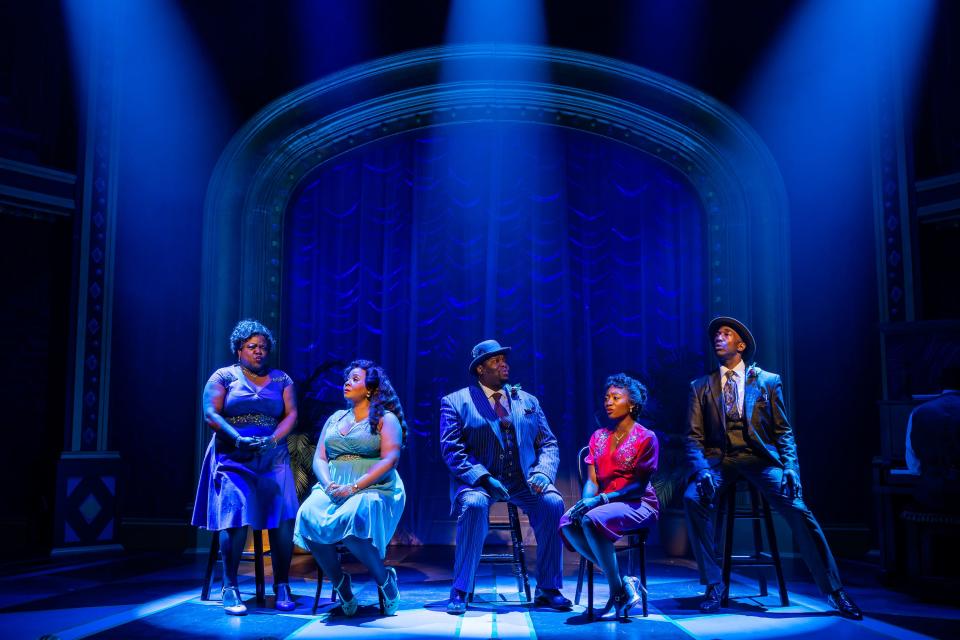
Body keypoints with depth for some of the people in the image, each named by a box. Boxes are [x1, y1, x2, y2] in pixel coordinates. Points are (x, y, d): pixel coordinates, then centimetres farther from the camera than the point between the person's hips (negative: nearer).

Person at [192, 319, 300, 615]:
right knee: (235, 519, -15)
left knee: (283, 519, -10)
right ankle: (230, 588, -5)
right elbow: (210, 414, -5)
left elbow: (291, 415, 5)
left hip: (273, 460, 2)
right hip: (233, 459, -2)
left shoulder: (281, 379, 13)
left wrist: (272, 439, -14)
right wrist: (239, 439, -19)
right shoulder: (223, 376, 5)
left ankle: (282, 587, -2)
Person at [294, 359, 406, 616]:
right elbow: (319, 459, 15)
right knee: (309, 515, -29)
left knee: (351, 519, -37)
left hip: (373, 489, -4)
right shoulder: (335, 419, 23)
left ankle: (385, 580, -12)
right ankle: (340, 584, -13)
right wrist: (328, 485, -8)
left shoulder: (385, 419, 7)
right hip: (334, 488, 5)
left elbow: (390, 460, -7)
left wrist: (354, 488, -17)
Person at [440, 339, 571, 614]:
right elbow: (452, 450, -5)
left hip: (522, 480, 3)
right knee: (474, 505, -35)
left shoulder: (527, 401, 17)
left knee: (553, 503, -25)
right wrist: (484, 478, -20)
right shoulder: (455, 402, 5)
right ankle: (460, 592, -22)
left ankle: (548, 589, -12)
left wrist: (543, 471, -9)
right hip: (478, 480, -3)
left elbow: (548, 444, 13)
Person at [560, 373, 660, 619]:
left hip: (638, 505, -5)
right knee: (568, 523, -26)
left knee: (592, 520, -35)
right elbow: (592, 481, 9)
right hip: (603, 503, 6)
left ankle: (618, 589, -20)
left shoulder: (646, 438, -2)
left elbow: (639, 486, -11)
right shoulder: (599, 436, 15)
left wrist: (601, 499, -23)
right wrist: (586, 500, -14)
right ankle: (622, 581, -17)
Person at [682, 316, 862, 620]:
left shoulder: (768, 381, 10)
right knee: (693, 498, -29)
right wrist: (702, 470, -15)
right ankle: (713, 585, -15)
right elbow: (694, 437, 4)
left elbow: (783, 431, 7)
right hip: (720, 460, 1)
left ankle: (834, 591, -10)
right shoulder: (701, 386, 11)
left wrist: (791, 467, -11)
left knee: (797, 509, -24)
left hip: (760, 458, 0)